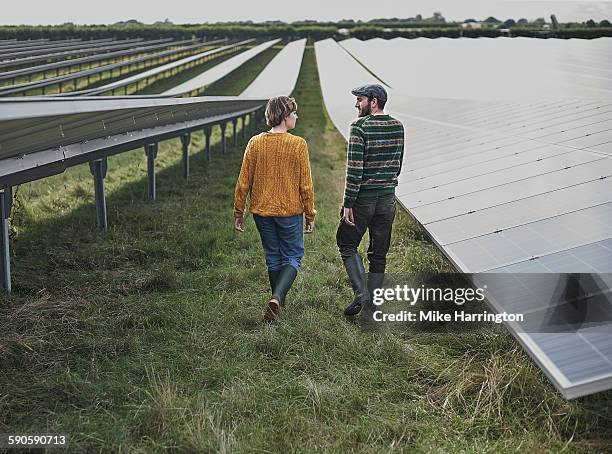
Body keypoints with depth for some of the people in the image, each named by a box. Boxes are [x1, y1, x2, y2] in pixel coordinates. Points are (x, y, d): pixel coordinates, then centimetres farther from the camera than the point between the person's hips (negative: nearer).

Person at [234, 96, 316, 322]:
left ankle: (278, 302, 28)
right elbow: (305, 185, -8)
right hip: (290, 211, -3)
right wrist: (310, 215, 3)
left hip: (262, 211, 3)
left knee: (273, 257, 19)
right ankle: (277, 299, -11)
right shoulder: (298, 145, -12)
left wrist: (238, 213, 9)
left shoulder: (255, 143, -4)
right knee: (293, 257, 10)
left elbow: (243, 183, -1)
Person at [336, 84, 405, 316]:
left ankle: (361, 292, -3)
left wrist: (348, 203, -15)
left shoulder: (360, 127, -14)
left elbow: (354, 169, -18)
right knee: (379, 253, 11)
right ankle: (372, 304, 16)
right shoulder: (398, 127, 5)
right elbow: (398, 164, 13)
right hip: (388, 197, 6)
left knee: (347, 244, 12)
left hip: (363, 197, -5)